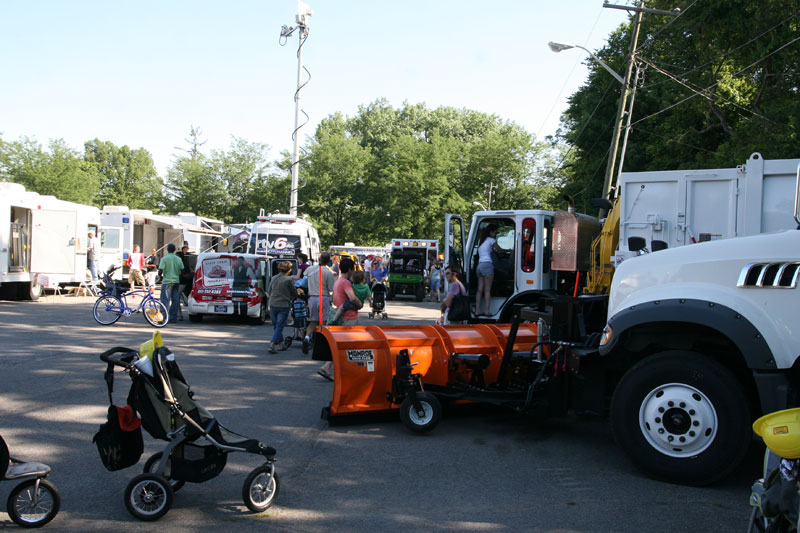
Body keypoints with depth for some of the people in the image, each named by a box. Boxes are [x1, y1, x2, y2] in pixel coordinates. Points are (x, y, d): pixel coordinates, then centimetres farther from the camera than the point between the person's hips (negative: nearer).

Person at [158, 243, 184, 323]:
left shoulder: (164, 259, -8)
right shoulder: (179, 259, 5)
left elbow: (160, 270, -13)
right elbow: (182, 270, 5)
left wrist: (161, 277, 7)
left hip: (167, 281, -4)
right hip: (176, 281, 4)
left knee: (165, 300, -4)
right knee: (175, 301, 8)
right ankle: (173, 318, 10)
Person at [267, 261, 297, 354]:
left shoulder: (273, 278, 5)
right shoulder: (289, 279, -10)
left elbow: (269, 292, 15)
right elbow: (294, 293, -2)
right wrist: (289, 298, 20)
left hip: (273, 305, 5)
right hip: (284, 306, -5)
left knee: (276, 326, 17)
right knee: (279, 326, -2)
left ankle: (280, 345, 27)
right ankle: (272, 345, -12)